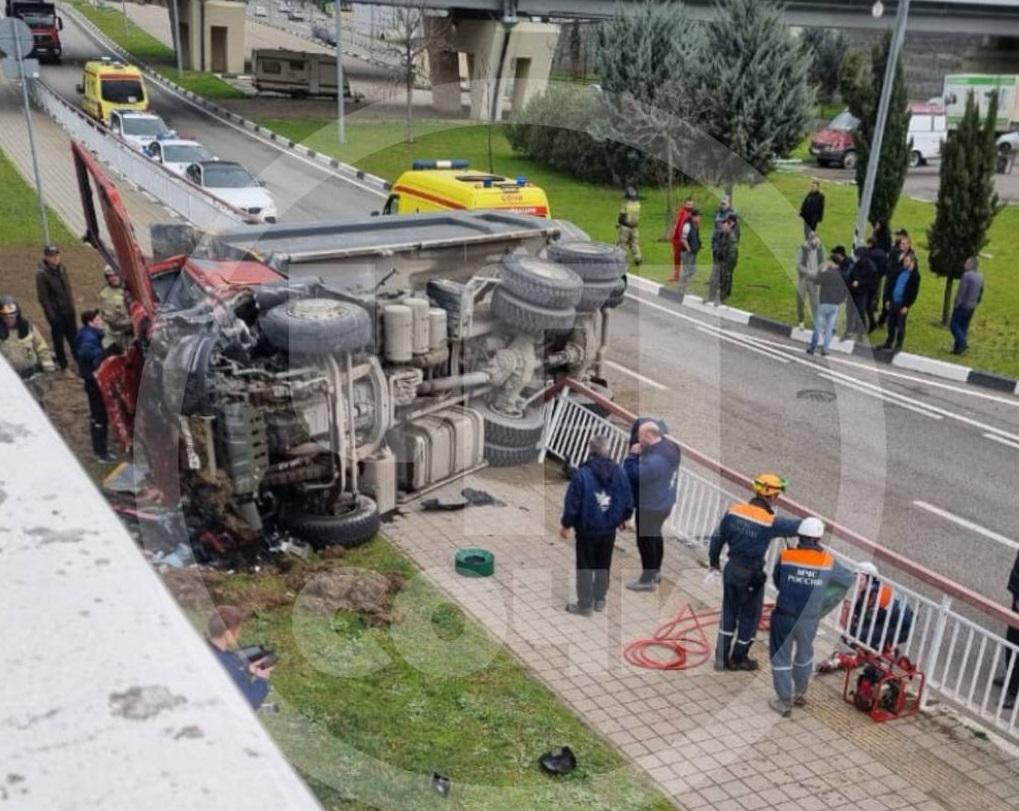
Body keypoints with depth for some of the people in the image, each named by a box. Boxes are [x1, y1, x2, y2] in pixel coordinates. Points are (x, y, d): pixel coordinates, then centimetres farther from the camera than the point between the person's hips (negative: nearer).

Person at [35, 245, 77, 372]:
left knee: (73, 337, 15)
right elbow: (43, 298, -15)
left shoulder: (62, 268, 1)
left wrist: (72, 307, 9)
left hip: (68, 310, 5)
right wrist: (51, 315, -15)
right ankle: (63, 365, 19)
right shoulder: (41, 274, -16)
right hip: (56, 312, -5)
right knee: (59, 339, 8)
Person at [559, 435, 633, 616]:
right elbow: (628, 501, 3)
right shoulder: (619, 472, -5)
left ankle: (585, 605, 14)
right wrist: (623, 518, 22)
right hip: (609, 530, 4)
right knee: (604, 566, 19)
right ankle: (599, 600, 29)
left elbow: (572, 503, -15)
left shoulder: (582, 474, -19)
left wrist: (565, 524, -1)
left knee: (585, 567, 8)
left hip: (587, 530, -4)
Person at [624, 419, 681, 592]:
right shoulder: (669, 447, -4)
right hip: (663, 503, 9)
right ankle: (655, 571, 41)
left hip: (650, 507, -9)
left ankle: (647, 580, 18)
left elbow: (633, 475, -29)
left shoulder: (655, 460, -34)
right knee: (655, 537, 25)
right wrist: (640, 454, -7)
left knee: (645, 541, 6)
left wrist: (633, 455, -17)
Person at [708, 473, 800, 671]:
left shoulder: (734, 511, -8)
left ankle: (722, 656, 28)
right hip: (751, 575, -5)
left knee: (729, 613, 20)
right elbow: (798, 527, -9)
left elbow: (718, 538, 1)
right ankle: (738, 658, 29)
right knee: (749, 617, 16)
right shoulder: (770, 522, -21)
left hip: (731, 570, 5)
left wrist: (714, 561, 17)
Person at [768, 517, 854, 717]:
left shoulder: (785, 557, -12)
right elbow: (849, 580, 7)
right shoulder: (828, 562, -9)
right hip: (809, 620, 2)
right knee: (804, 654, 25)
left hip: (784, 616, -2)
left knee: (781, 657, 12)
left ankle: (784, 702, 16)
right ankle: (800, 694, 42)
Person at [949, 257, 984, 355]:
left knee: (954, 324, 1)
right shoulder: (980, 276, 8)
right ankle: (958, 347, 13)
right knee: (964, 326, 11)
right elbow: (981, 292, 14)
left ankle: (962, 343, -12)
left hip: (962, 305, -8)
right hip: (972, 307, 8)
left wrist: (957, 304, -12)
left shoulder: (967, 275, -18)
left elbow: (961, 292, -19)